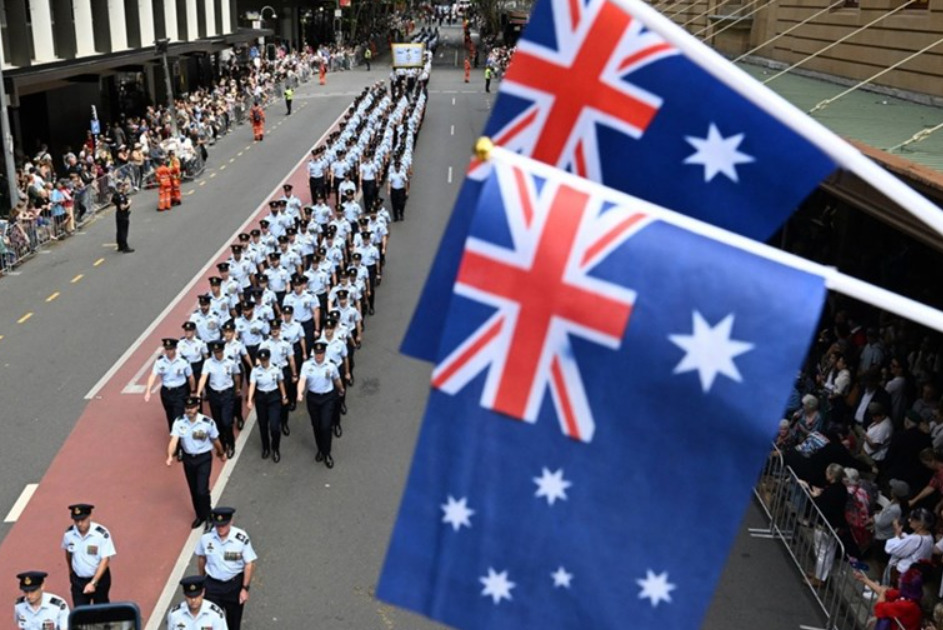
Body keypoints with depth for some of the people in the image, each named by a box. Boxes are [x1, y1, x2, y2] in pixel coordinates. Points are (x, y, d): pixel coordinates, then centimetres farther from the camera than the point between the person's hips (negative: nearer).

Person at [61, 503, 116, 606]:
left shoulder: (102, 534, -21)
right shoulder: (68, 534, -9)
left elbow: (105, 559, -20)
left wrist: (93, 582, -26)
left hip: (99, 577, -3)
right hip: (78, 580, 3)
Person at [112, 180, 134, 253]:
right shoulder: (122, 196, -23)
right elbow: (122, 207, -29)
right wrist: (128, 204, -14)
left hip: (119, 215, 10)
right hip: (123, 216, -10)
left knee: (119, 231, 16)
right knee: (123, 232, -4)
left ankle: (120, 246, 25)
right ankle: (125, 248, 0)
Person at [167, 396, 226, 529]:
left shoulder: (208, 422, -18)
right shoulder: (179, 422, -13)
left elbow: (215, 440, -3)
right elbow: (174, 440, -24)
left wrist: (221, 453, 13)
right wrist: (170, 456, -41)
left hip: (204, 458, -3)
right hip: (188, 458, 3)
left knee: (202, 490, -11)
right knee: (193, 490, 15)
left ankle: (208, 516, 13)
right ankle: (200, 516, 36)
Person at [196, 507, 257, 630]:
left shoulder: (242, 538, -24)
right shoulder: (206, 537, -15)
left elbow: (249, 564, -15)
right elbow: (201, 558, 3)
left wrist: (245, 588, -14)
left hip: (235, 584, -1)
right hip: (213, 584, 1)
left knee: (234, 616, 20)